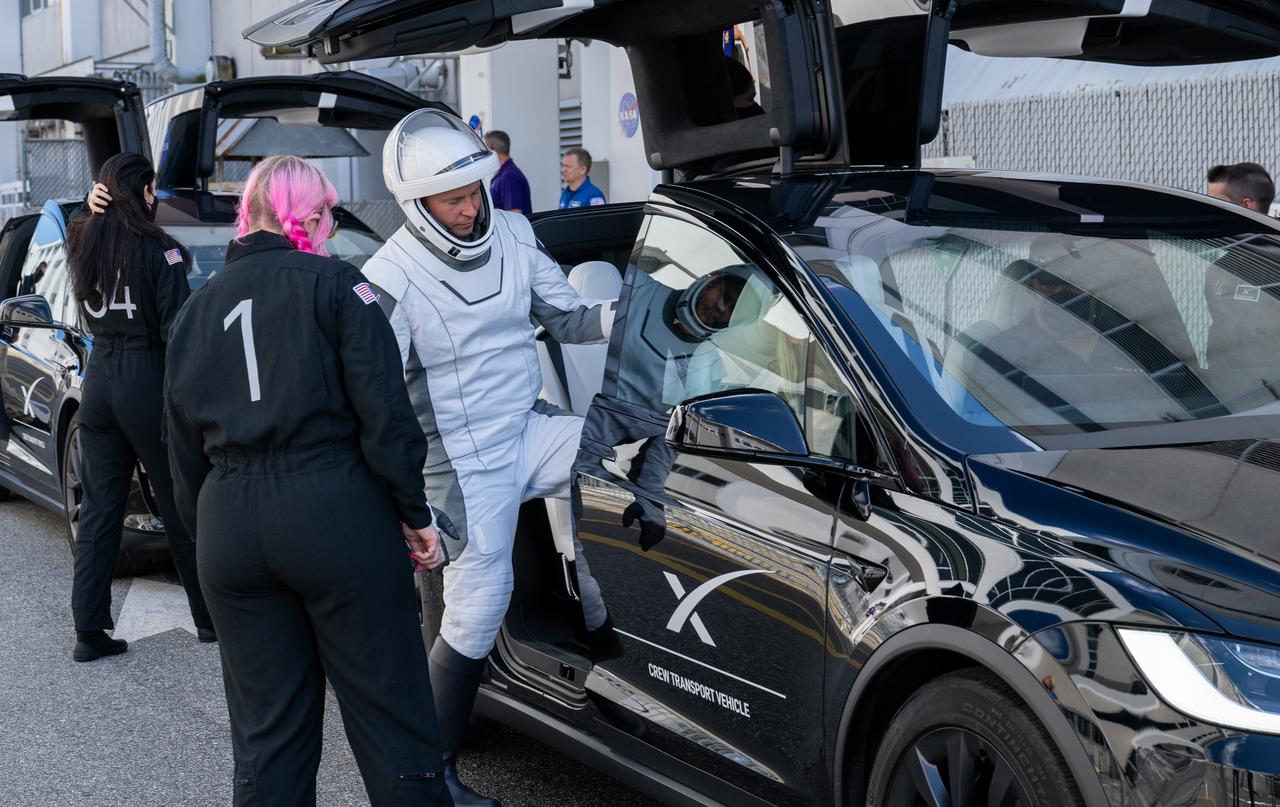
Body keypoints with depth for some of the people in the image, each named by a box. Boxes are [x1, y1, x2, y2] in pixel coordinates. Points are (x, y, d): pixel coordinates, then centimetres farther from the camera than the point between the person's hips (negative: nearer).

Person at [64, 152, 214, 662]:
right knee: (180, 506, 6)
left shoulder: (82, 245, 5)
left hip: (99, 381, 6)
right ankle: (209, 617, 17)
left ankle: (89, 631, 10)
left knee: (98, 510, 9)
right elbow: (179, 329, -15)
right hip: (148, 383, -5)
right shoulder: (156, 249, -13)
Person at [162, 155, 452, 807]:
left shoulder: (197, 310, 14)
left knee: (267, 734, 12)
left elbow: (184, 452, 17)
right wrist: (414, 514, -3)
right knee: (388, 711, 3)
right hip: (336, 516, -5)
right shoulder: (334, 286, -2)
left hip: (228, 526, 5)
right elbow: (384, 410, -9)